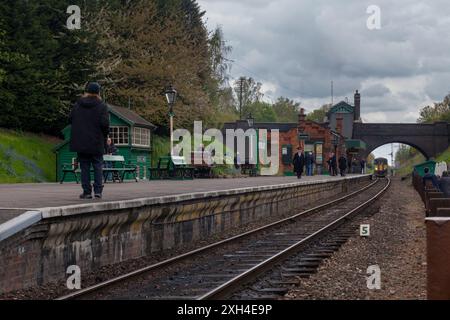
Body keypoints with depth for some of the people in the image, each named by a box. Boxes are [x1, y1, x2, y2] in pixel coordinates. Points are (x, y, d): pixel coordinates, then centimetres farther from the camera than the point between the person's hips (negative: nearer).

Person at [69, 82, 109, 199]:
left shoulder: (77, 105, 4)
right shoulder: (102, 106, -6)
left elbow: (70, 119, 6)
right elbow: (105, 123, -14)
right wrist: (105, 135, 4)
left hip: (81, 141, 2)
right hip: (96, 142, -2)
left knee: (84, 167, 5)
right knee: (98, 166, 7)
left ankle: (87, 191, 3)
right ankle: (98, 190, -1)